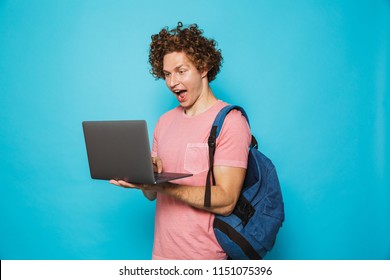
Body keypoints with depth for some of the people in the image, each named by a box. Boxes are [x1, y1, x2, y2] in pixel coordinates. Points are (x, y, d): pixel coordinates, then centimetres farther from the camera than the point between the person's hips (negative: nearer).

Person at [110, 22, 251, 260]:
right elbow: (152, 194, 8)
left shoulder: (230, 121, -13)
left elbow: (225, 201, -20)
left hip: (204, 256, -5)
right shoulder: (165, 121, 7)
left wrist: (161, 185, -29)